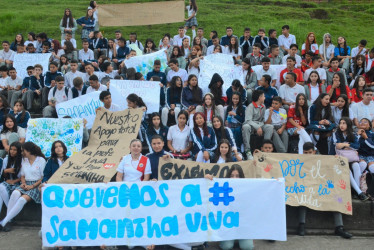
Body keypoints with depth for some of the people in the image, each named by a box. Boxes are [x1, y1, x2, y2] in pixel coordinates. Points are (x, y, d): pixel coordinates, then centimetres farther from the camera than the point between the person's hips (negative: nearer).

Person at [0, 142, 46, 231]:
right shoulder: (24, 160, 18)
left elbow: (43, 177, -4)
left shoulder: (41, 160, -1)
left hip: (36, 185, -5)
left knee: (23, 199, -30)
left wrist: (32, 186, -14)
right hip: (26, 185, 5)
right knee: (15, 193, -29)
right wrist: (23, 183, -1)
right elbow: (22, 175, 21)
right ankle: (7, 219, -28)